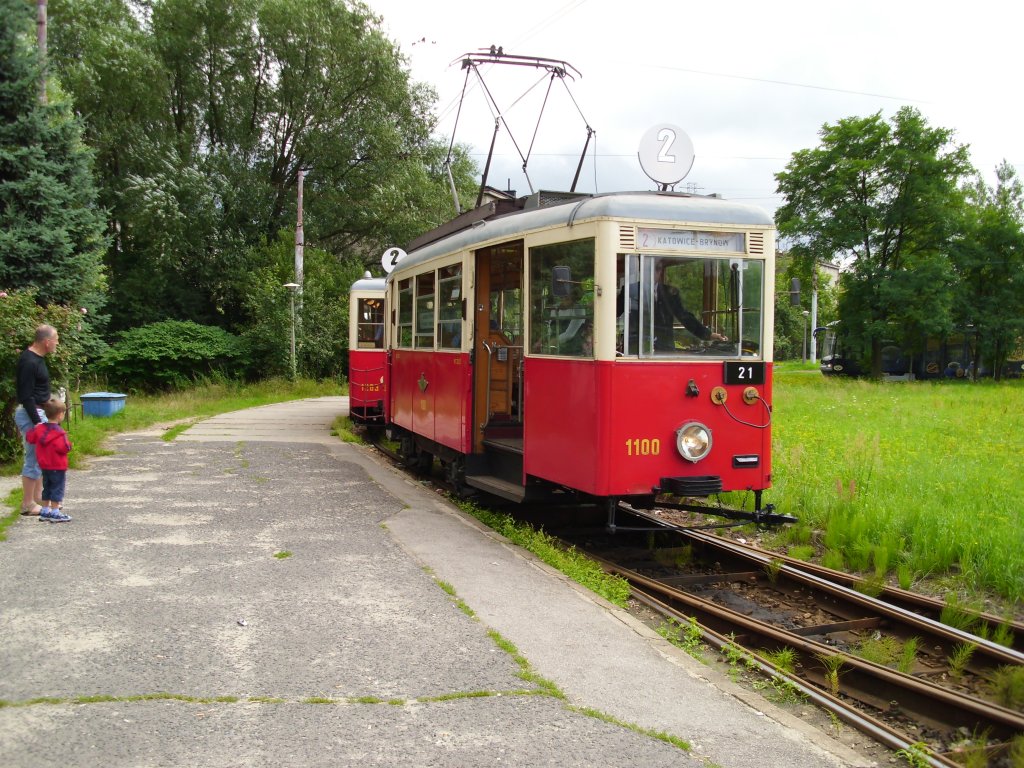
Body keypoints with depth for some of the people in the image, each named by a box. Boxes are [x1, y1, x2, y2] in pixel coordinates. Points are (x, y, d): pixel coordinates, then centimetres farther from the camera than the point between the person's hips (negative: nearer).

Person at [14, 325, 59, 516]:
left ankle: (38, 498, 25)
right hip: (30, 414, -10)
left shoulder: (36, 358, 10)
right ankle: (28, 505, 3)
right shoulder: (29, 362, -20)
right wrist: (37, 422, -22)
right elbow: (25, 396, -22)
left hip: (38, 412, 10)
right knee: (34, 459, -5)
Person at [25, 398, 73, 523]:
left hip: (44, 466, 8)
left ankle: (45, 511, 22)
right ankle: (55, 513, 0)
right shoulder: (58, 433, -21)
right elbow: (64, 448, -28)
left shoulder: (39, 428, 2)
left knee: (47, 488, 17)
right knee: (57, 489, -1)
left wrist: (35, 428, 27)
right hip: (57, 467, -8)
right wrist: (68, 444, -8)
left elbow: (29, 437, 13)